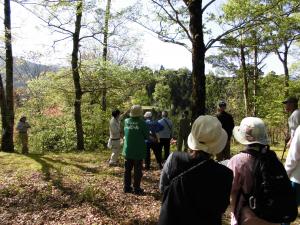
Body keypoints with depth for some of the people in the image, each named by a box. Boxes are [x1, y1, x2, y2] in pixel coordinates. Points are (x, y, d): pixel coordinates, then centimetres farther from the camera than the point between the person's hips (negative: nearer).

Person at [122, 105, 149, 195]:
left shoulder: (126, 121, -2)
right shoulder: (142, 123, -15)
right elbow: (147, 136, -8)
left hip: (127, 151, 4)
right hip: (138, 151, -4)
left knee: (127, 170, 14)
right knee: (137, 171, 7)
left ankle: (127, 187, 22)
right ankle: (136, 189, 13)